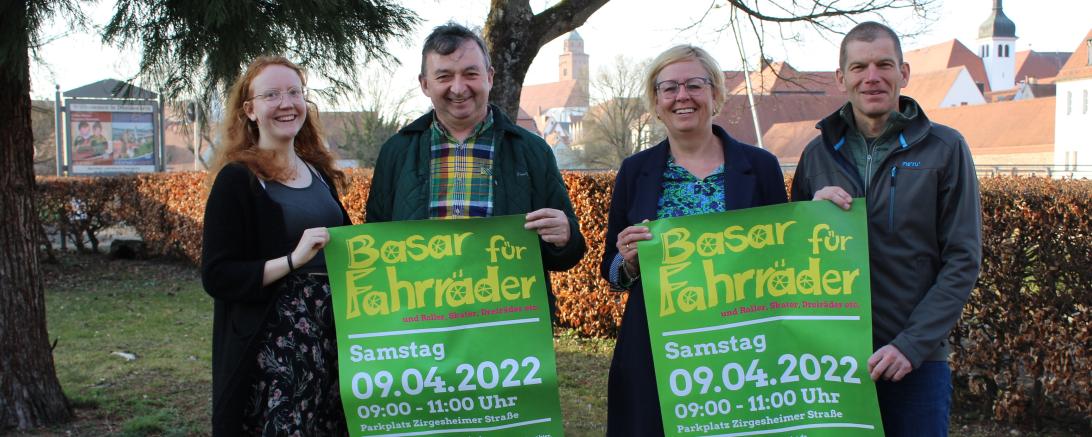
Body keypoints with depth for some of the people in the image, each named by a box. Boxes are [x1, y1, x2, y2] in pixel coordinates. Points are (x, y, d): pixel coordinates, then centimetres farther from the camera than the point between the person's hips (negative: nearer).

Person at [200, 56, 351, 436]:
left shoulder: (318, 171, 12)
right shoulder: (237, 180, -7)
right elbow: (217, 277, -13)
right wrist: (293, 260, -22)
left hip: (331, 336, 6)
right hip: (270, 346, -6)